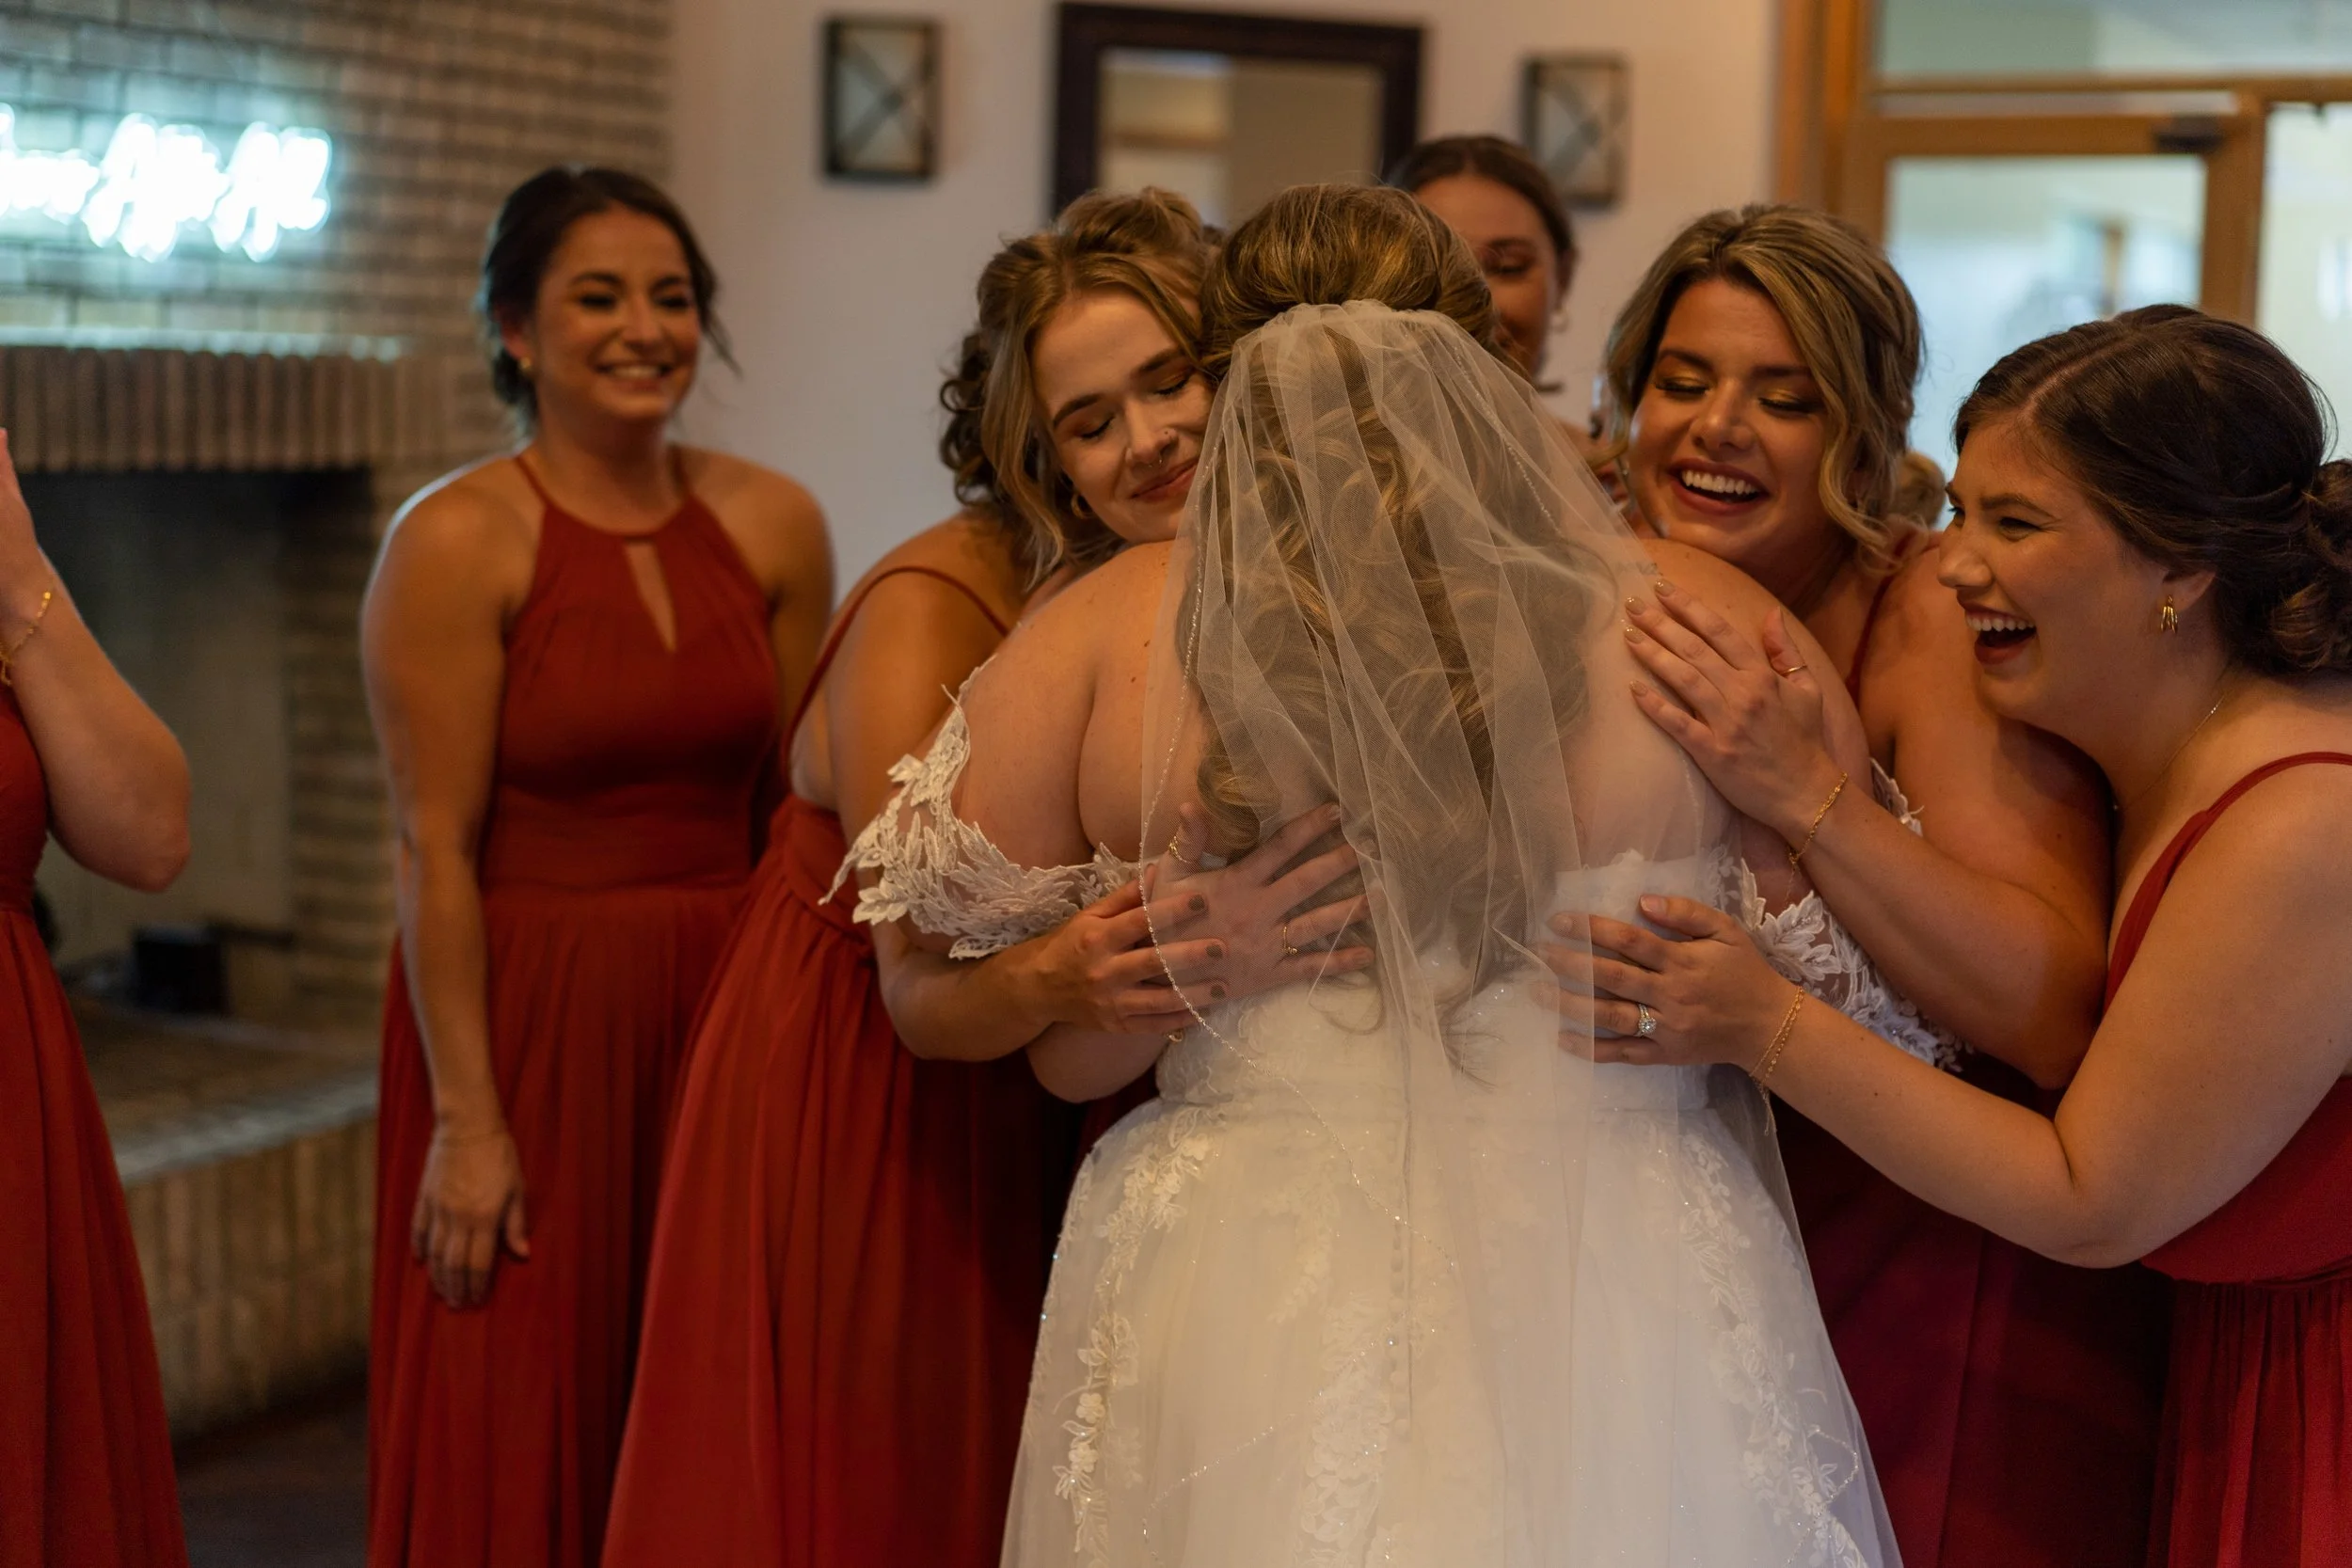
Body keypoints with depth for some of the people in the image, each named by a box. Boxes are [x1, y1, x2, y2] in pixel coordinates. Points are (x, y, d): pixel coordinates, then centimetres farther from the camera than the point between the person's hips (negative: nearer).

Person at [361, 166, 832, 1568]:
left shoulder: (773, 525, 3)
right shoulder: (459, 539, -10)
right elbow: (437, 846, -13)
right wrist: (465, 1121, -15)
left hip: (722, 1012, 4)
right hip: (527, 1015, -4)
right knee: (519, 1443, 7)